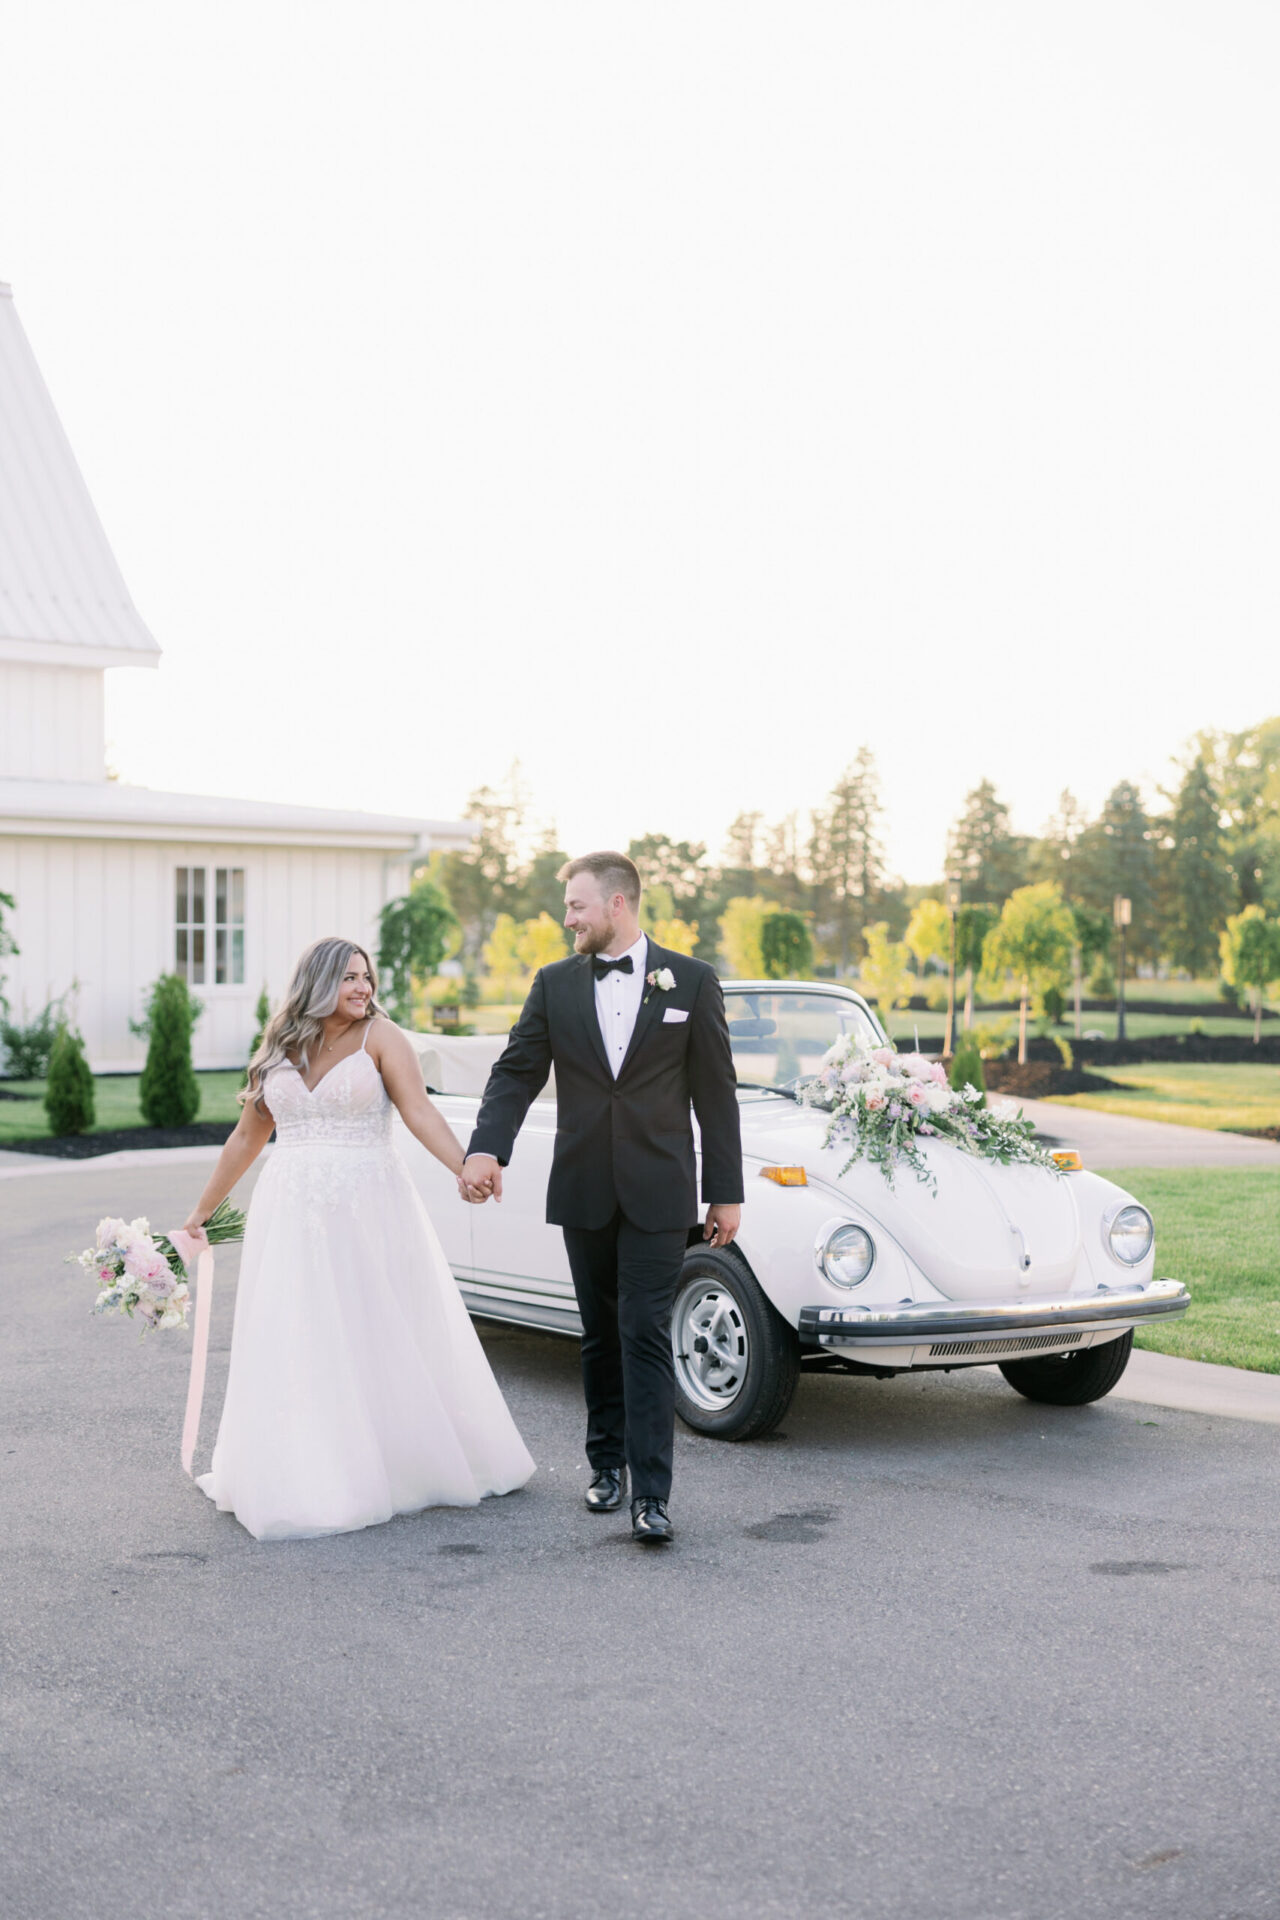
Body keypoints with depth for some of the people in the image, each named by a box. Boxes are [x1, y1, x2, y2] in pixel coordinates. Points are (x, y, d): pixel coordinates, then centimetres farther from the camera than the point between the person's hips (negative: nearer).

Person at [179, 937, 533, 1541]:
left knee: (385, 1340, 4)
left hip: (368, 1207, -3)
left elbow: (420, 1112, -13)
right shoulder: (278, 1050, 9)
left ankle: (400, 1463, 17)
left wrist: (465, 1166, -29)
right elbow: (246, 1139, 18)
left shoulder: (380, 1037, -1)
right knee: (296, 1348, 3)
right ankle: (307, 1481, 13)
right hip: (292, 1213, 3)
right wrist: (201, 1211, 21)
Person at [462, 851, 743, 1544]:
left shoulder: (691, 981, -1)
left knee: (645, 1333, -8)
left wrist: (726, 1192, 0)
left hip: (658, 1193, -3)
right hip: (584, 1192, 3)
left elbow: (716, 1092, 1)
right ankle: (607, 1462, 26)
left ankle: (651, 1494, -9)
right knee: (601, 1333, 12)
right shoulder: (555, 983, 6)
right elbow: (516, 1071, -1)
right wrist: (486, 1149, -19)